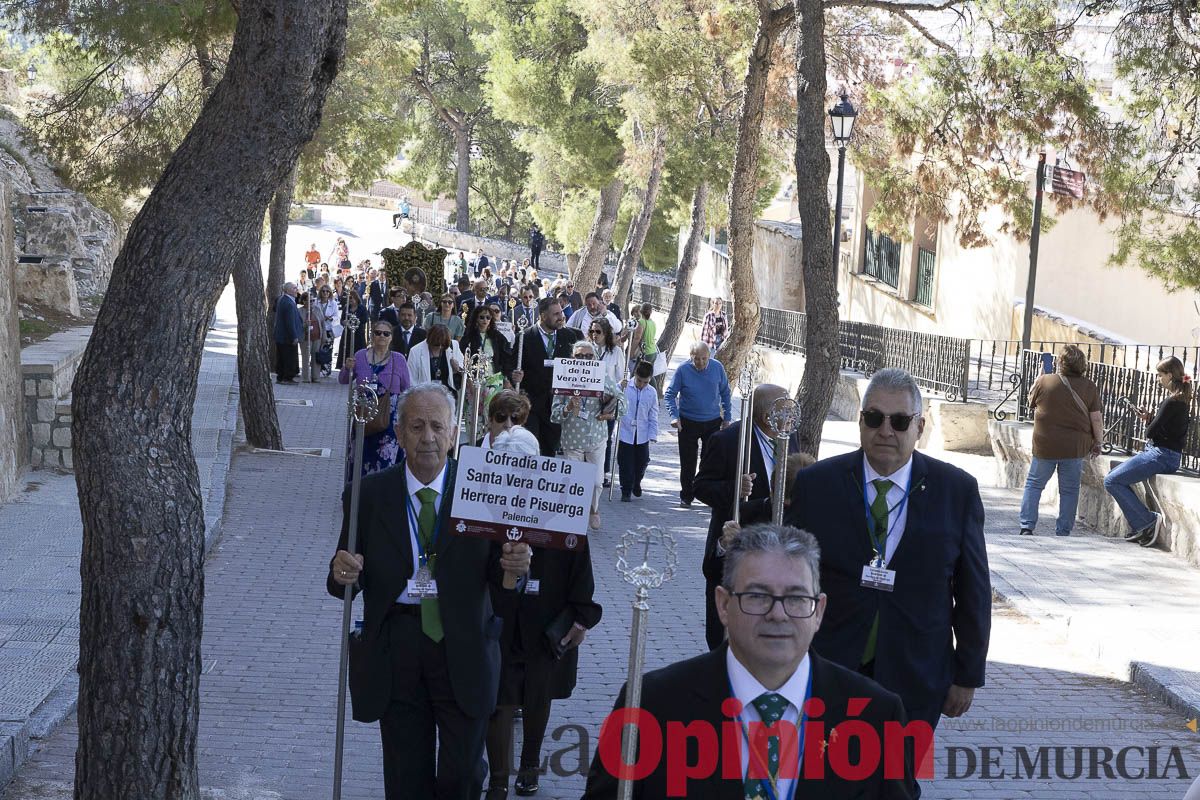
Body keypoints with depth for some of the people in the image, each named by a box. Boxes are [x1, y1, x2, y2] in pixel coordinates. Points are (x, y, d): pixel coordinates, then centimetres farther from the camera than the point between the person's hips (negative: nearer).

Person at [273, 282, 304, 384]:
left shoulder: (281, 299, 8)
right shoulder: (289, 303, -22)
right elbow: (290, 322, -24)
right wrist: (294, 337, -20)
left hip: (280, 336, 10)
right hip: (288, 337, -10)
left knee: (281, 358, 15)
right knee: (290, 357, -1)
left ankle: (280, 377, 21)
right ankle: (288, 377, 3)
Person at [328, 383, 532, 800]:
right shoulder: (369, 495, -2)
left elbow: (499, 580, -2)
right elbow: (349, 577, 0)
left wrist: (513, 569, -25)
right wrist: (343, 574, -23)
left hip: (463, 651, -1)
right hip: (396, 650, 1)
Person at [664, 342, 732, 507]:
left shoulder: (717, 367, -6)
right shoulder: (683, 370, -13)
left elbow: (725, 393, 7)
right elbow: (670, 394, -7)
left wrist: (727, 417, 7)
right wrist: (674, 416, -20)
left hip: (713, 422, 1)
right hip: (688, 422, -1)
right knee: (688, 462, 4)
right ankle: (686, 496, 16)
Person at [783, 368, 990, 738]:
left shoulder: (957, 490, -2)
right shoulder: (816, 484, -3)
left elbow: (973, 592, 3)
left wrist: (968, 676, 4)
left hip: (914, 682, 0)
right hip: (828, 673, 0)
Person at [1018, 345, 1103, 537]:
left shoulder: (1044, 381, -7)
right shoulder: (1089, 387, -3)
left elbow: (1031, 401, 12)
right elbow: (1096, 419, -3)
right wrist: (1098, 442, 9)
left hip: (1045, 445, -1)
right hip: (1076, 447, 1)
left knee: (1034, 484, 12)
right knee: (1069, 489, 11)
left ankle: (1027, 527, 4)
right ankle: (1063, 532, 12)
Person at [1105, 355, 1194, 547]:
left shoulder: (1172, 401, -18)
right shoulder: (1182, 399, 12)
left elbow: (1152, 432, -16)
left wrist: (1149, 420, 5)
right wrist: (1149, 418, 1)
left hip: (1161, 455, -11)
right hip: (1163, 454, 11)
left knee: (1111, 481, -12)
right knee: (1115, 478, 17)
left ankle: (1148, 520, -9)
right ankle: (1141, 527, 13)